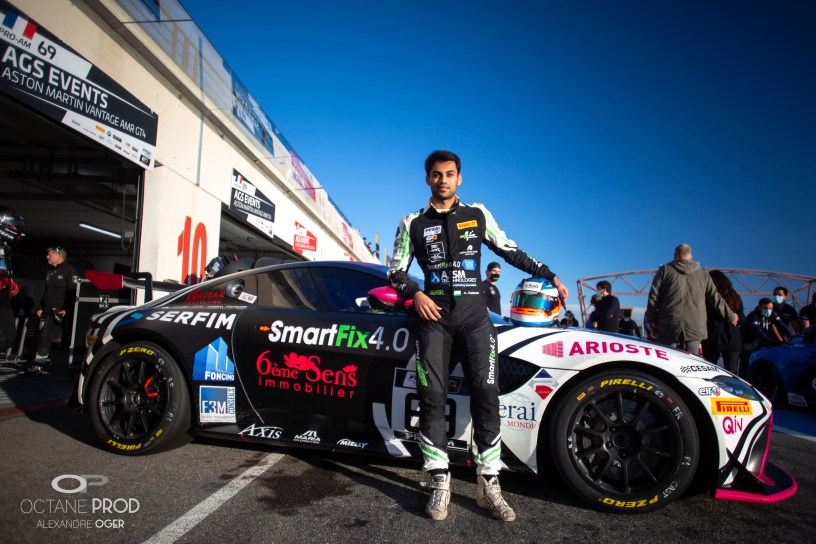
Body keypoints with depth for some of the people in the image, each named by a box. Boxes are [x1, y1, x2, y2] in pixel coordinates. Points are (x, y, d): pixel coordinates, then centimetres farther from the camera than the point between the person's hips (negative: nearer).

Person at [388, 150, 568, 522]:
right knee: (432, 396, -5)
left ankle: (488, 485, 1)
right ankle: (440, 482, 4)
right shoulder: (413, 223, 9)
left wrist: (550, 276, 16)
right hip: (434, 316, 0)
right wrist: (415, 293, -9)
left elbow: (510, 251, 19)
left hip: (474, 316, 1)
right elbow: (395, 271, 10)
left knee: (486, 394, -7)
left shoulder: (478, 215, 13)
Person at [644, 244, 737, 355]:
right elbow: (716, 299, 16)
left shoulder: (665, 270, 6)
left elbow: (653, 297, 0)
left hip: (669, 327, -2)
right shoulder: (703, 273, 14)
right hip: (695, 328, 2)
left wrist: (652, 319, 7)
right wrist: (730, 316, 29)